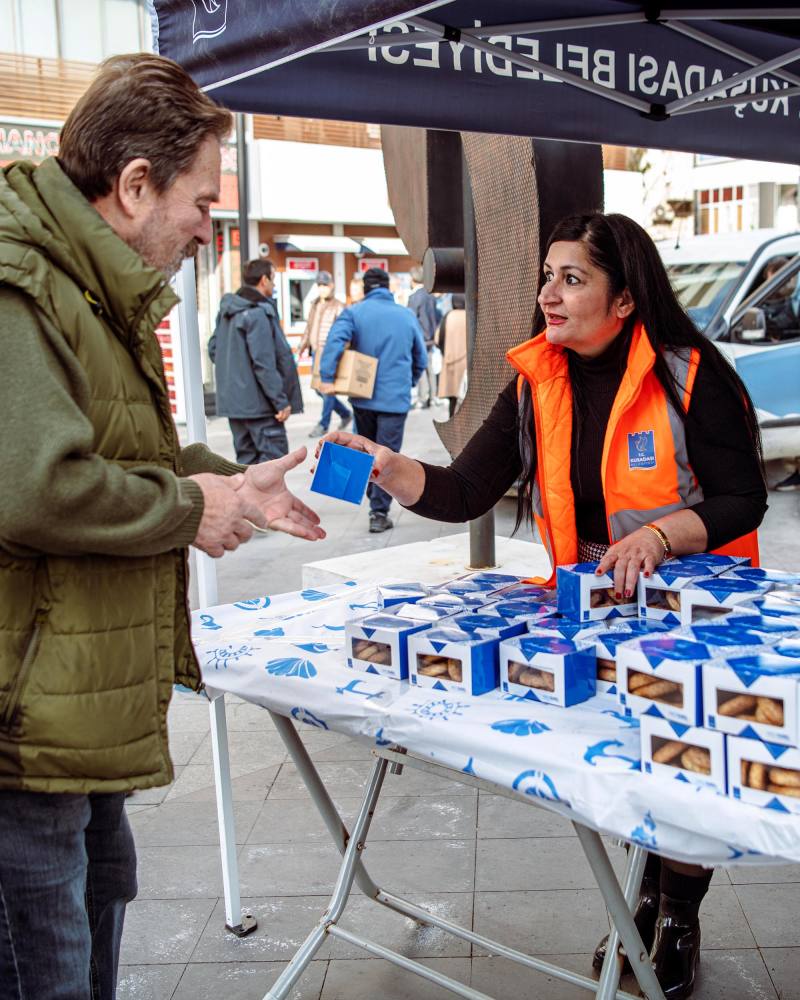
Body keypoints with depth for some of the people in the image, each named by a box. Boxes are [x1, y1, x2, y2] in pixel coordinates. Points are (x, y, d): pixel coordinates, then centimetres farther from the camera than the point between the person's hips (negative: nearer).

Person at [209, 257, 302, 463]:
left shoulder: (227, 310, 11)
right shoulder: (258, 313, -16)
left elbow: (214, 349, 18)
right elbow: (264, 363, -20)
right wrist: (281, 401, -17)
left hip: (233, 400, 9)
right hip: (258, 402, -9)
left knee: (246, 457, 14)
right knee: (274, 454, -4)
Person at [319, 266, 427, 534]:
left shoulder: (354, 312, -1)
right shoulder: (407, 316, 7)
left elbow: (335, 340, -20)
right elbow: (421, 358, 13)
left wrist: (326, 377, -23)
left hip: (362, 397, 1)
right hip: (395, 399, -1)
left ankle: (375, 501, 29)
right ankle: (379, 513, -3)